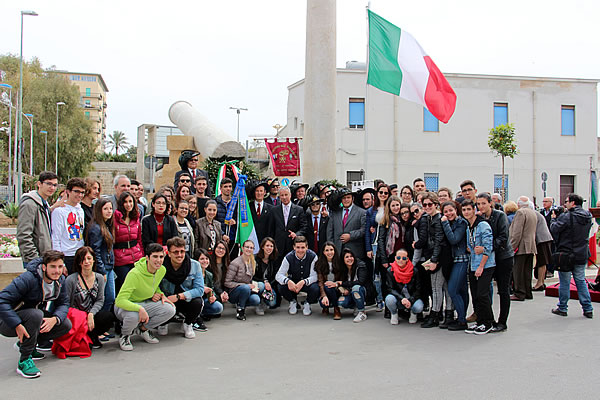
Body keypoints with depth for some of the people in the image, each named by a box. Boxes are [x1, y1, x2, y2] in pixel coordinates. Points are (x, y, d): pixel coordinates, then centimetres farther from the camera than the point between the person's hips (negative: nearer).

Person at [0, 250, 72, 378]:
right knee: (36, 314, -36)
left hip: (34, 319, 7)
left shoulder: (60, 280, -5)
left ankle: (25, 343, 10)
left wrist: (55, 319, -25)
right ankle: (24, 361, -23)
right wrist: (17, 325, -36)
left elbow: (63, 304, -2)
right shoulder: (28, 279, -27)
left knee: (65, 325, -8)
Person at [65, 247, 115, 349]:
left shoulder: (99, 278, 4)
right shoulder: (71, 280, -8)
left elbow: (100, 301, 1)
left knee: (109, 317, -27)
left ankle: (91, 336, 0)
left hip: (92, 315, 4)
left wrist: (91, 314, -16)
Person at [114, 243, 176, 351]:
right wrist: (140, 309, -46)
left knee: (170, 309, -17)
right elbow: (120, 301, -34)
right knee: (134, 316, -40)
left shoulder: (162, 270, -9)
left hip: (144, 303, 6)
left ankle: (143, 328, 7)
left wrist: (160, 294, -5)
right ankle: (124, 335, -4)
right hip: (124, 306, -6)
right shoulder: (135, 274, -30)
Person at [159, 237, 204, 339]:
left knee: (197, 302, -31)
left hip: (187, 300, 0)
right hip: (167, 301, 0)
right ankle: (163, 323, 9)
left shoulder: (195, 265, -11)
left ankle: (187, 324, 4)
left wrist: (178, 296, -28)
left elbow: (199, 289, -17)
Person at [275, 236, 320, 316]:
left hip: (308, 283, -1)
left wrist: (303, 282, -42)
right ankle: (293, 302, 5)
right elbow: (278, 275, -20)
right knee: (281, 287, -29)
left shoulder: (312, 256, -19)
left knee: (315, 289, -34)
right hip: (293, 283, 1)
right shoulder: (288, 257, -16)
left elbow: (314, 276, -22)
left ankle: (307, 304, 2)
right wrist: (288, 281, -42)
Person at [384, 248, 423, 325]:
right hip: (397, 299, 0)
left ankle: (413, 313, 9)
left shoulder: (414, 271, -6)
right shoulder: (390, 271, -6)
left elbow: (418, 290, -4)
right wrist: (402, 299, -25)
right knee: (389, 299, -33)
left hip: (411, 299, 0)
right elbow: (390, 289, -9)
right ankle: (394, 315, 2)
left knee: (418, 307, -32)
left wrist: (410, 300, -21)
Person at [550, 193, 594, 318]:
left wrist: (553, 218, 2)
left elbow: (554, 229, -18)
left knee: (564, 282, 4)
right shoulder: (588, 216, 4)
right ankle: (588, 309, 13)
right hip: (582, 255, 6)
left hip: (566, 254, -6)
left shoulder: (566, 217, -18)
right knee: (581, 281, 14)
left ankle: (562, 308, 12)